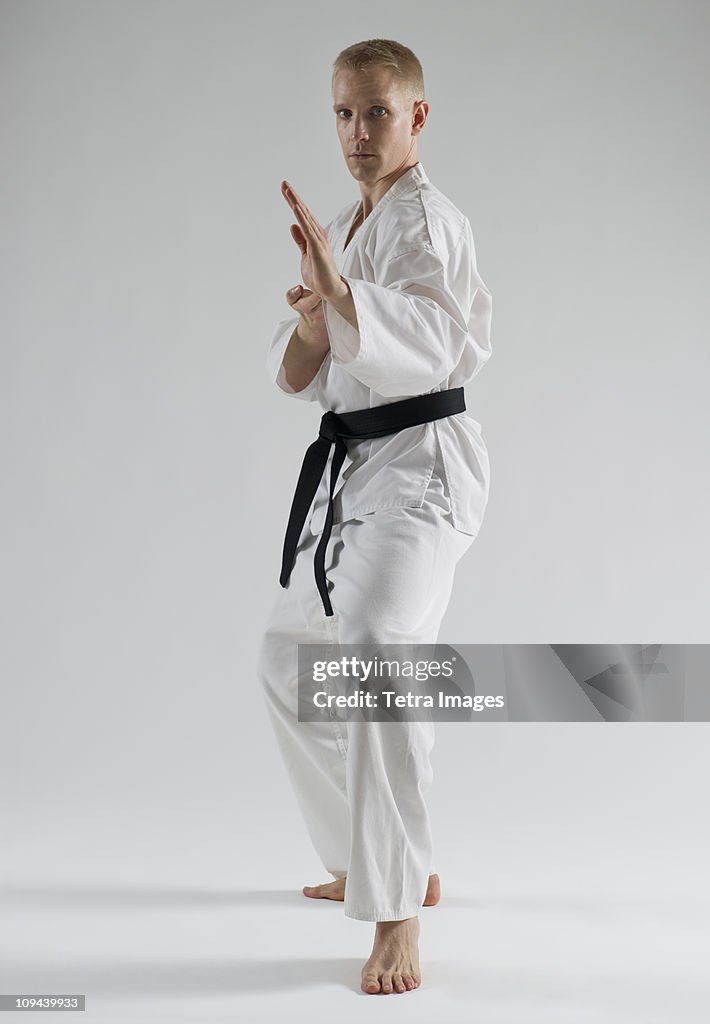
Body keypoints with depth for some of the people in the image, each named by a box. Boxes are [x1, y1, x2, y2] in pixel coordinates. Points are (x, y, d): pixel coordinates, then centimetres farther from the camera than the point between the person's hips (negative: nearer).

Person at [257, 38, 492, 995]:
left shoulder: (425, 218, -10)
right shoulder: (340, 228, 15)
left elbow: (433, 339, -29)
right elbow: (295, 376, 12)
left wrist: (343, 291, -45)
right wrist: (310, 319, -10)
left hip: (423, 461, -9)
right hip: (352, 466, 9)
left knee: (372, 647, -29)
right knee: (292, 655, 17)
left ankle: (399, 917, -22)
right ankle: (384, 858, 32)